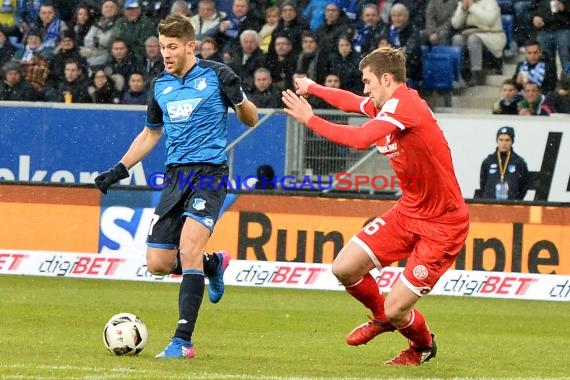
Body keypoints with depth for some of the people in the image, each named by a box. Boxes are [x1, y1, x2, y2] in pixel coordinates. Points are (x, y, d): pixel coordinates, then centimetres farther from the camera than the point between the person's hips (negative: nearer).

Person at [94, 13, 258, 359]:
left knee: (188, 247, -24)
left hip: (210, 172, -6)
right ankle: (215, 265, 31)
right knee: (158, 264, 0)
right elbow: (151, 133, 27)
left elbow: (251, 120, 4)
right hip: (176, 175, 6)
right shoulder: (160, 86, 12)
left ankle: (184, 340, -23)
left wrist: (237, 97, -17)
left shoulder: (216, 75, -2)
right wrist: (119, 170, 20)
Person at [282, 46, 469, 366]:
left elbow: (360, 139, -34)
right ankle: (381, 316, 29)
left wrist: (309, 119, -24)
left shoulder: (404, 103, -22)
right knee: (345, 268, -1)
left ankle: (423, 345, 26)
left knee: (396, 311, -8)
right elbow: (353, 102, 30)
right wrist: (312, 88, 37)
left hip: (443, 224, -9)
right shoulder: (386, 106, 7)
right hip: (409, 211, 9)